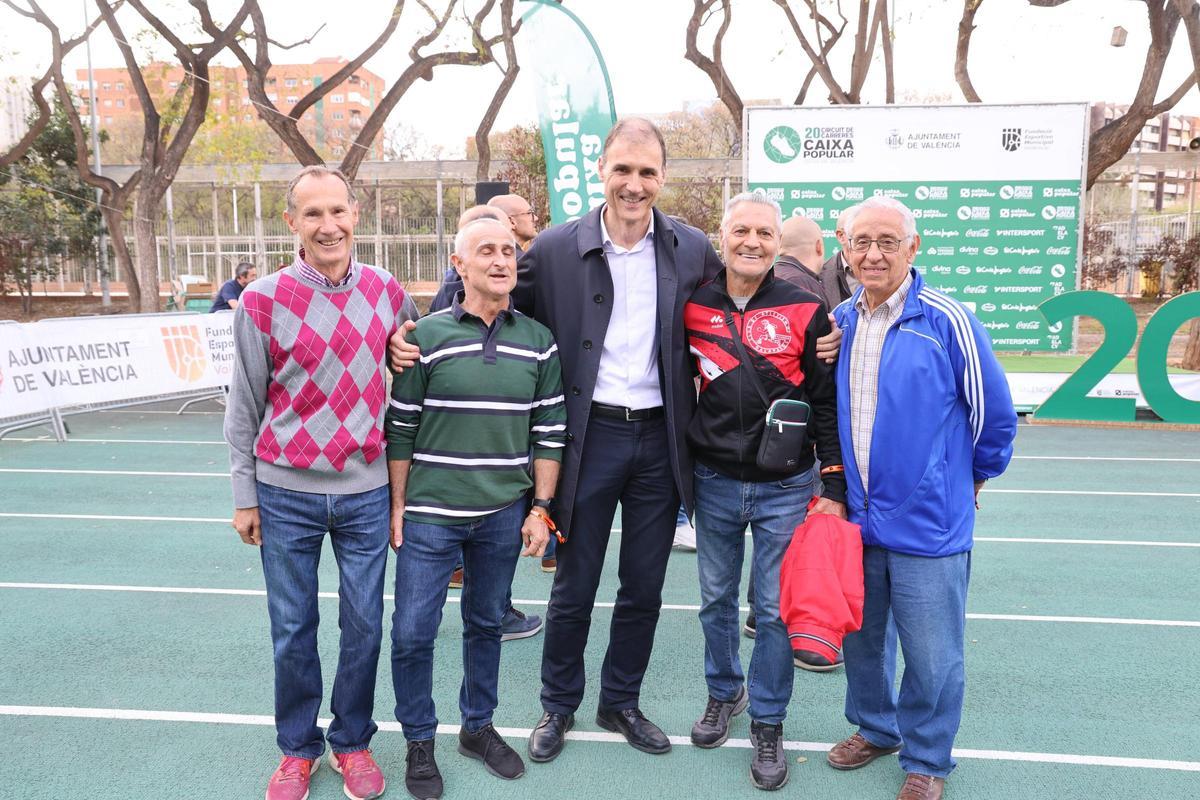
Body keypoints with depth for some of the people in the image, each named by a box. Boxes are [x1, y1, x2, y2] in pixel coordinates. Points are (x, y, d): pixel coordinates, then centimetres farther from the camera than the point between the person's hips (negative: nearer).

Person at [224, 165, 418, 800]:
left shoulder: (387, 293, 0)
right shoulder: (263, 301, -6)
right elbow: (244, 406, 1)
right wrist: (244, 494, 1)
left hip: (366, 492, 2)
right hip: (286, 494, -1)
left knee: (364, 626, 9)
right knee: (292, 630, 9)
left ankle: (352, 741, 29)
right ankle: (297, 747, 29)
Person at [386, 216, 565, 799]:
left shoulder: (538, 342, 2)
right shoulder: (427, 336, -6)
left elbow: (549, 431, 4)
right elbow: (401, 428, -2)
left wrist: (541, 508, 1)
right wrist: (397, 506, -2)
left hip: (504, 514, 2)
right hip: (429, 513, -2)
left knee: (487, 624, 16)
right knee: (412, 631, 4)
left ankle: (478, 726, 36)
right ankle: (419, 741, 25)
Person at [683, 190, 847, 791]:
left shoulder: (805, 309, -5)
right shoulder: (694, 307, 0)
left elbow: (828, 404, -2)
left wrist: (834, 487, -4)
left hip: (786, 487, -2)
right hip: (714, 483, 2)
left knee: (776, 610, 5)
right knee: (716, 600, 16)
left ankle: (767, 723, 23)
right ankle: (724, 692, 39)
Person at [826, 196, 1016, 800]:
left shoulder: (946, 320, -12)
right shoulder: (839, 323, 4)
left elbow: (994, 413, -4)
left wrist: (972, 476, 6)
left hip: (928, 522, -5)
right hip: (856, 517, 5)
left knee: (931, 656, 6)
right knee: (862, 640, 19)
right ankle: (874, 728, 41)